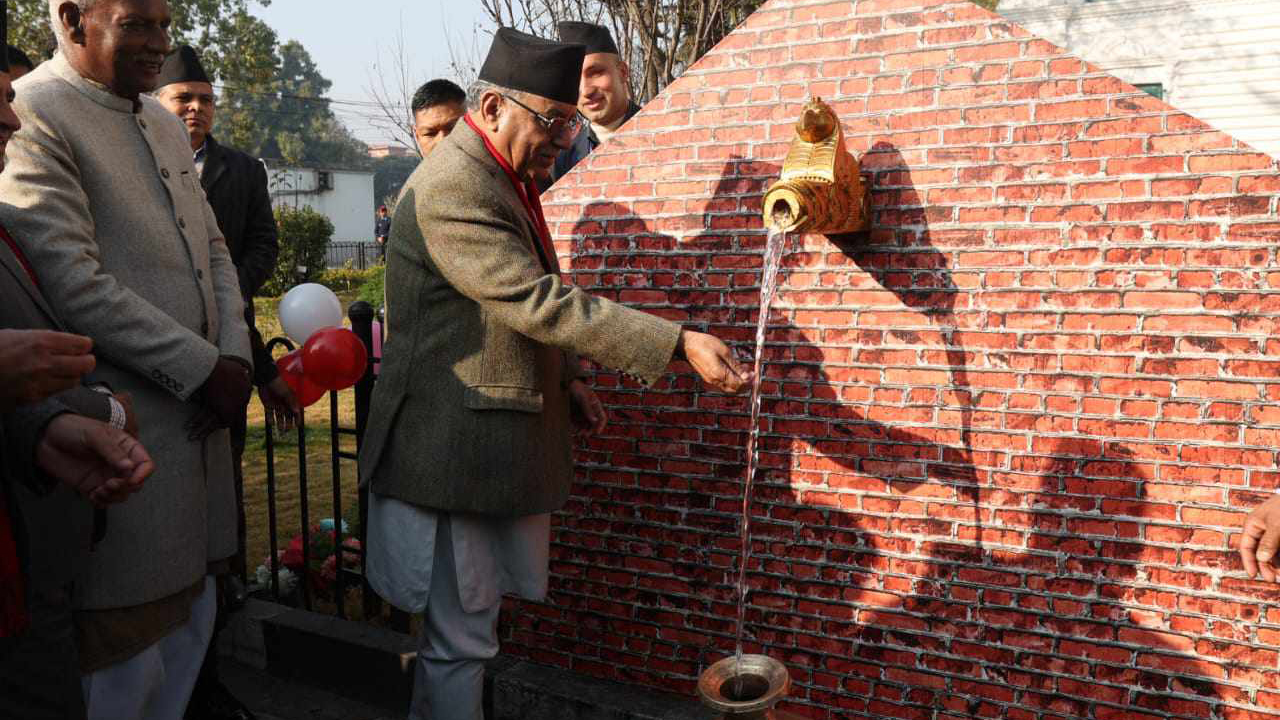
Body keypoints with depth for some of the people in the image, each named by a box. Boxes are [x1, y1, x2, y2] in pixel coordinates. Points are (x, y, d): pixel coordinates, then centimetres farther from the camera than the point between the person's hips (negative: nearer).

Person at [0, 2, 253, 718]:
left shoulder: (165, 123, 17)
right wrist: (205, 369, -15)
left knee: (191, 617, 18)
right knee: (125, 647, 3)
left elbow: (212, 249, 16)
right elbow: (75, 284, -19)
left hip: (198, 416, 8)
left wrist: (235, 354, 0)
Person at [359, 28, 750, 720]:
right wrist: (681, 344, -27)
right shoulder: (451, 189, -20)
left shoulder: (507, 178, 12)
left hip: (512, 446, 10)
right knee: (461, 635, 3)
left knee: (473, 622, 19)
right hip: (461, 449, -10)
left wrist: (565, 377, 11)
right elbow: (540, 303, -27)